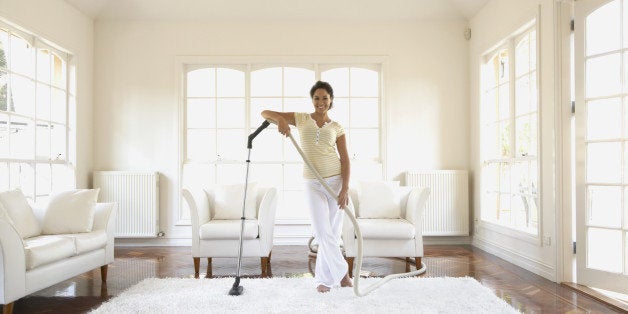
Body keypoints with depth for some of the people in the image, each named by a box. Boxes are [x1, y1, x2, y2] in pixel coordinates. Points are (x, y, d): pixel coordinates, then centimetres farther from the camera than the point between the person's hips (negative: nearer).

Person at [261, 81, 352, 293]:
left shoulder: (336, 128, 7)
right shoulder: (301, 119, 6)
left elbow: (345, 159, 2)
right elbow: (265, 113, 2)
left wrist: (345, 188, -10)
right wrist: (280, 118, -21)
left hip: (336, 180, 1)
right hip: (313, 183, -1)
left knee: (333, 231, 6)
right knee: (322, 232, -7)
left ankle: (324, 277, 24)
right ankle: (341, 272, 14)